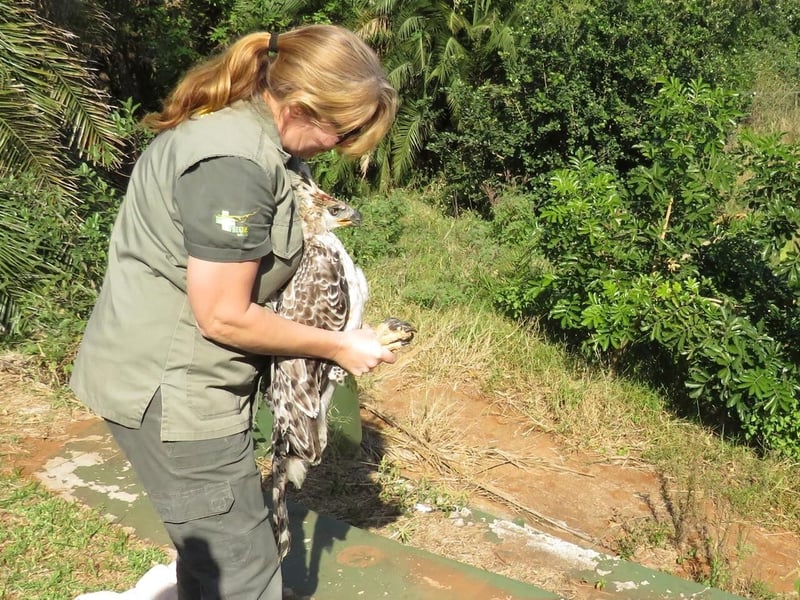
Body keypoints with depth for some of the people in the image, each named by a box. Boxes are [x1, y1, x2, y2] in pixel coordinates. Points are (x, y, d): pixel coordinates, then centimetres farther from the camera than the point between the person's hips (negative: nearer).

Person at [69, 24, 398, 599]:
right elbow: (224, 316, -23)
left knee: (214, 553, 24)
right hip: (171, 388, -10)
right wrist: (338, 347, -12)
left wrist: (308, 221, 3)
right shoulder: (235, 164, -25)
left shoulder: (235, 124, 7)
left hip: (174, 375, 10)